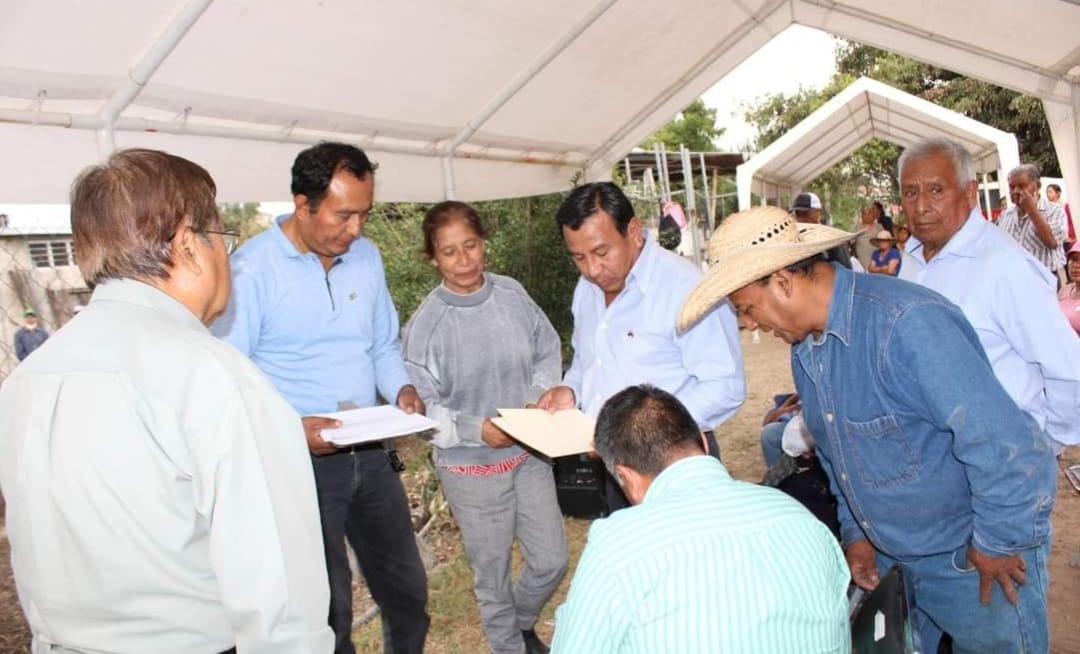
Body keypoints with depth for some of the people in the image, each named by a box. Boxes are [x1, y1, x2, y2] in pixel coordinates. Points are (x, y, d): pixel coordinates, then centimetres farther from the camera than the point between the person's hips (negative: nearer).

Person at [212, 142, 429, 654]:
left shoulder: (367, 257, 5)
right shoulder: (252, 268, -14)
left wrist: (402, 390, -5)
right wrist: (295, 427, -25)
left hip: (369, 453, 6)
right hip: (299, 462, -5)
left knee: (406, 587, 18)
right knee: (327, 605, 9)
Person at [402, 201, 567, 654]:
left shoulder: (512, 294, -6)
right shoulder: (425, 324, -15)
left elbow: (548, 352, 6)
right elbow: (422, 407, -12)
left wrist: (538, 396, -11)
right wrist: (476, 429, -25)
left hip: (530, 452, 4)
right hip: (471, 467, -3)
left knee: (552, 561, 14)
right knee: (493, 574, 14)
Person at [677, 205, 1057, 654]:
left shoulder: (908, 323, -29)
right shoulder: (804, 346, -1)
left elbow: (1009, 445, -27)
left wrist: (996, 546, -16)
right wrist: (856, 531, 8)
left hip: (976, 557, -7)